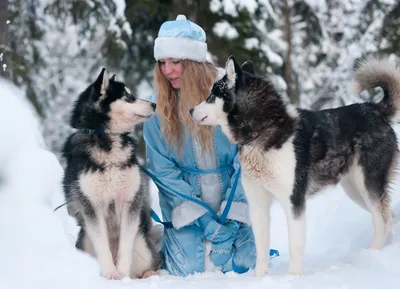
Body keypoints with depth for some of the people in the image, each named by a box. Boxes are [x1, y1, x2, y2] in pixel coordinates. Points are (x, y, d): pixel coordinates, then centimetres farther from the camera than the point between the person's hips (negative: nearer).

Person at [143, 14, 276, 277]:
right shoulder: (157, 106, -7)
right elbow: (163, 170, -7)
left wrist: (232, 219, -17)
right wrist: (204, 219, -16)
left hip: (232, 198, -1)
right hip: (187, 204, 1)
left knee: (239, 264, -16)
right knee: (190, 268, -15)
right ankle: (171, 238, 19)